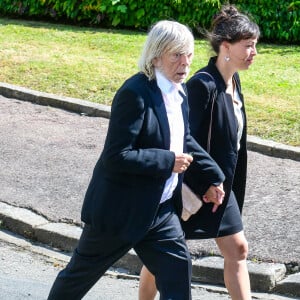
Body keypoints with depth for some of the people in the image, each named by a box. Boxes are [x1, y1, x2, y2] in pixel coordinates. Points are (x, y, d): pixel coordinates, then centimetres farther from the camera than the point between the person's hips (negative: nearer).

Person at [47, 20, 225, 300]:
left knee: (177, 277, 3)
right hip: (119, 210, -7)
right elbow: (117, 156, -27)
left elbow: (185, 140, 20)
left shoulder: (179, 92, 3)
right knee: (80, 275, 13)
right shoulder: (135, 94, -23)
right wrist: (168, 161, -23)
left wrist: (212, 177, 13)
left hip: (160, 210, 7)